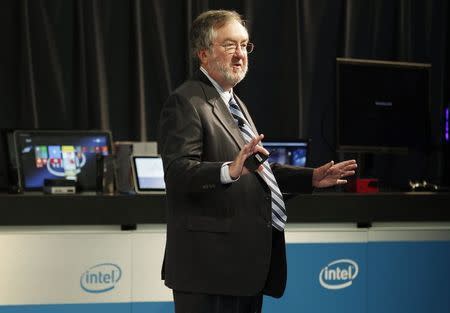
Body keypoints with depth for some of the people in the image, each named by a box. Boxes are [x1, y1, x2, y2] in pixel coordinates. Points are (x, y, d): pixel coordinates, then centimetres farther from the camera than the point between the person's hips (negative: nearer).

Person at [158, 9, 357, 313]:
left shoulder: (235, 103, 21)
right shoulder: (185, 103, -10)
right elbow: (178, 171, -23)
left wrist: (311, 178, 20)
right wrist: (228, 171, -39)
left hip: (248, 263, 10)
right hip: (213, 263, -10)